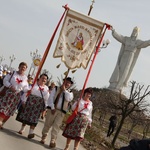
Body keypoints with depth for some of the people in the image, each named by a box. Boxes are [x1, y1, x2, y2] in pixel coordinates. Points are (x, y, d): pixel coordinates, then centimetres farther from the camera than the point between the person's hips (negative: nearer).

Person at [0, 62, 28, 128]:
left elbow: (25, 88, 5)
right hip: (7, 93, -2)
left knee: (8, 110, 5)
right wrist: (10, 86, -19)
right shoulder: (13, 73, -3)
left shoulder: (25, 78, 3)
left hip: (16, 96, 2)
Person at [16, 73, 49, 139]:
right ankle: (22, 129, 24)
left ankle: (31, 132, -12)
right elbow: (26, 92, -2)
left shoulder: (46, 88, 10)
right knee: (25, 115, 7)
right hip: (29, 101, -1)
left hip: (39, 104, 1)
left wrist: (44, 107, 4)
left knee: (34, 118, -6)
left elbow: (46, 99, 9)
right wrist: (24, 101, -8)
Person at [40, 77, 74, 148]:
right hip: (52, 109, 0)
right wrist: (52, 108, -11)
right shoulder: (56, 89, 9)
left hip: (61, 112, 0)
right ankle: (43, 138, 19)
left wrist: (64, 90, -9)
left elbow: (68, 99, -11)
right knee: (47, 124, 3)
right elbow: (50, 98, 0)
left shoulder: (70, 93, 12)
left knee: (56, 126, -7)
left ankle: (52, 141, -8)